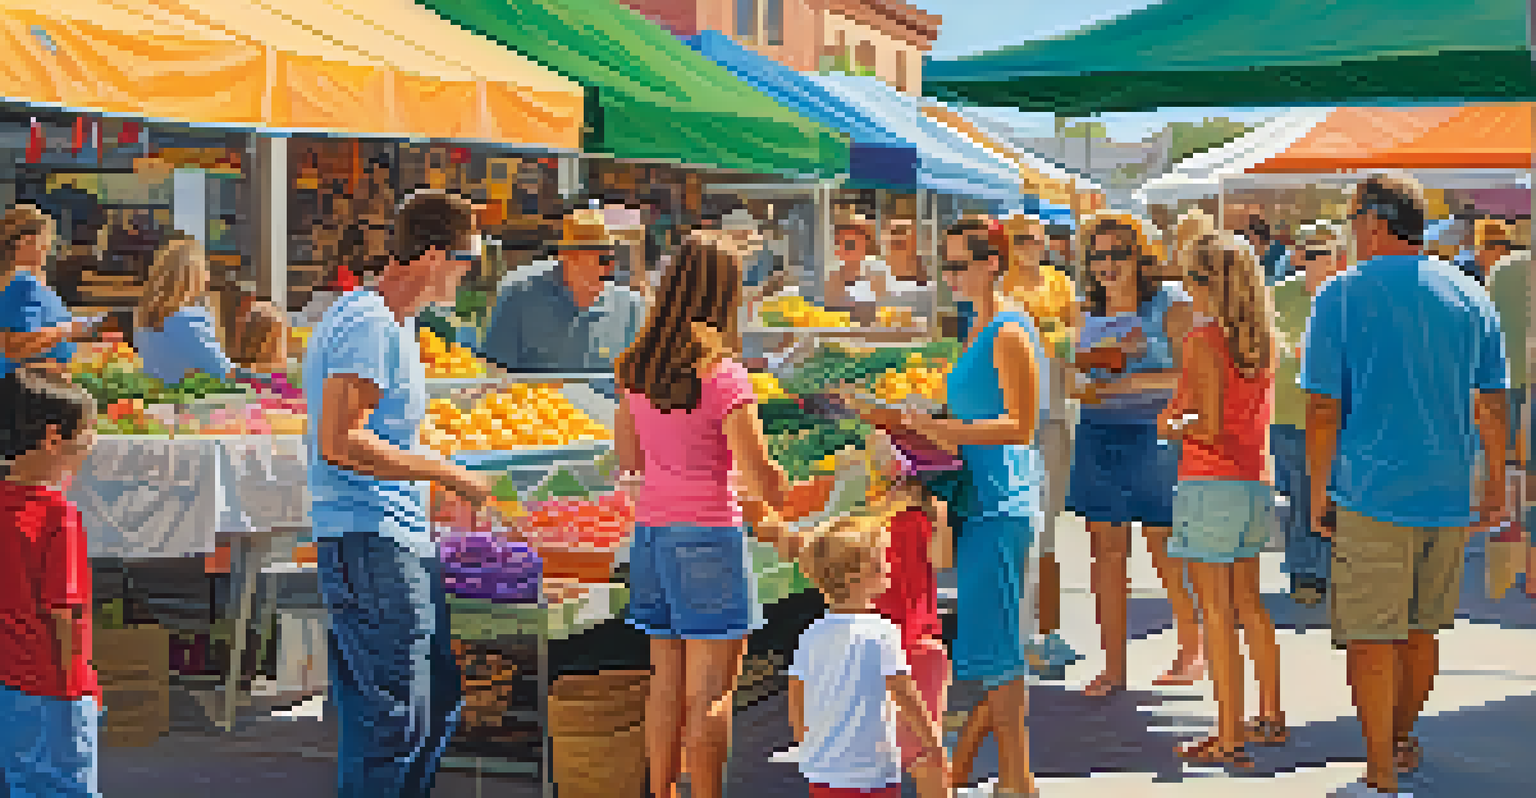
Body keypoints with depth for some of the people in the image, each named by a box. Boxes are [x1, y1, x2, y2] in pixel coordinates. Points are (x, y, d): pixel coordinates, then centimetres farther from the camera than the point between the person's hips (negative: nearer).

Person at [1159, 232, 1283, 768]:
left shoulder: (1203, 341, -15)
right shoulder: (1262, 340, 7)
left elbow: (1210, 428, -19)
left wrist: (1172, 427, 0)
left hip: (1212, 482, -8)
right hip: (1257, 482, 8)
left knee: (1217, 612, -2)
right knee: (1248, 602, 21)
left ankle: (1229, 738, 1)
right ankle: (1270, 718, 31)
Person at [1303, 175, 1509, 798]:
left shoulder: (1341, 295, -7)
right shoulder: (1470, 295, 6)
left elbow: (1324, 407, -9)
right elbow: (1493, 403, 10)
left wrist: (1319, 493, 0)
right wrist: (1496, 485, 19)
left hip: (1370, 491, -5)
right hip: (1447, 493, 5)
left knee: (1371, 639, 1)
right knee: (1421, 629, 19)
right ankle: (1400, 742, 37)